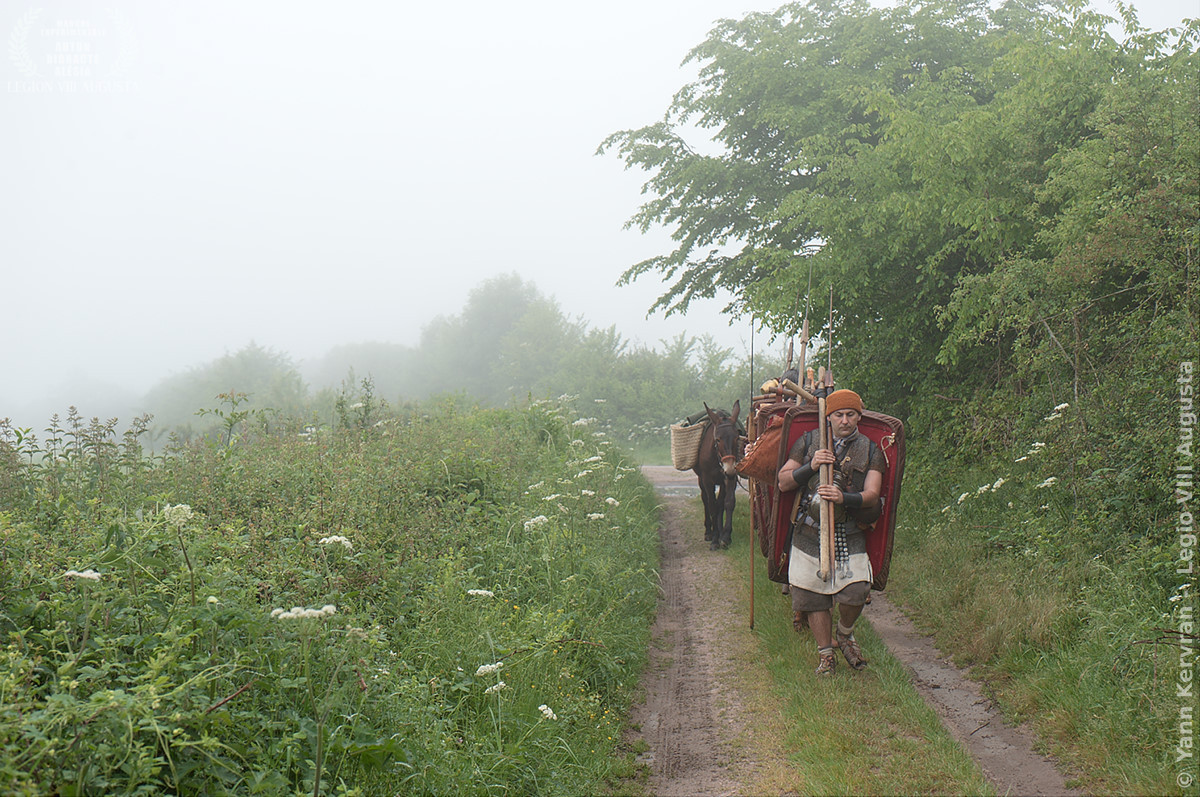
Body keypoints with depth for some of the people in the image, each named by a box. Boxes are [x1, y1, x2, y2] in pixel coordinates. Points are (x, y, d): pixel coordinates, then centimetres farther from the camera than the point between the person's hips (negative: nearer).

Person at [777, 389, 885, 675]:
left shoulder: (870, 450, 7)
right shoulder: (808, 441, 8)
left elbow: (872, 494, -3)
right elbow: (783, 482, 4)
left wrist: (844, 498, -23)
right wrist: (811, 467, -13)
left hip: (849, 534, 0)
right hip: (808, 530, 0)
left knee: (856, 590, -15)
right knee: (812, 594, 1)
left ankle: (845, 635, 16)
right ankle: (825, 653, 19)